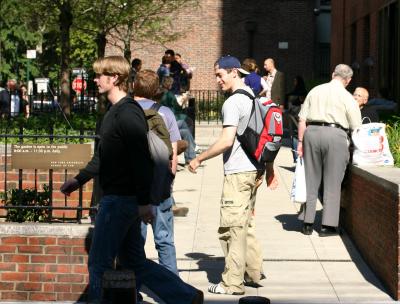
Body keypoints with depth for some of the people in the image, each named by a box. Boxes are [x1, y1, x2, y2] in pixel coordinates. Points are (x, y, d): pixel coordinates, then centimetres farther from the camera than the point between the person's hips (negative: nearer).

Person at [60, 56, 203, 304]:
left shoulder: (128, 113, -17)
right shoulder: (116, 111, 16)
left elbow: (141, 159, -22)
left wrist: (144, 202, -25)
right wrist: (78, 180, 26)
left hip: (121, 200, -10)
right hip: (119, 198, 10)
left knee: (99, 263, 0)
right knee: (134, 262, 13)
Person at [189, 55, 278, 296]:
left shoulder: (233, 103, -15)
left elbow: (227, 141, -22)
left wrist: (199, 159, -13)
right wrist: (270, 168, 23)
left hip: (238, 172, -9)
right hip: (256, 169, 9)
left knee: (232, 226, -4)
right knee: (246, 222, 19)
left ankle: (233, 283, -2)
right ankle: (254, 271, 24)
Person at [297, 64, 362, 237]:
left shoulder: (315, 91, 13)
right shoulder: (347, 97, 3)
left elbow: (302, 120, 9)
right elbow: (356, 127, 4)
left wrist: (301, 141, 11)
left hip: (311, 132, 3)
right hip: (335, 134, -3)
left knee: (311, 179, 10)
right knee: (332, 182, 4)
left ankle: (307, 223, 12)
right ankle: (328, 225, 4)